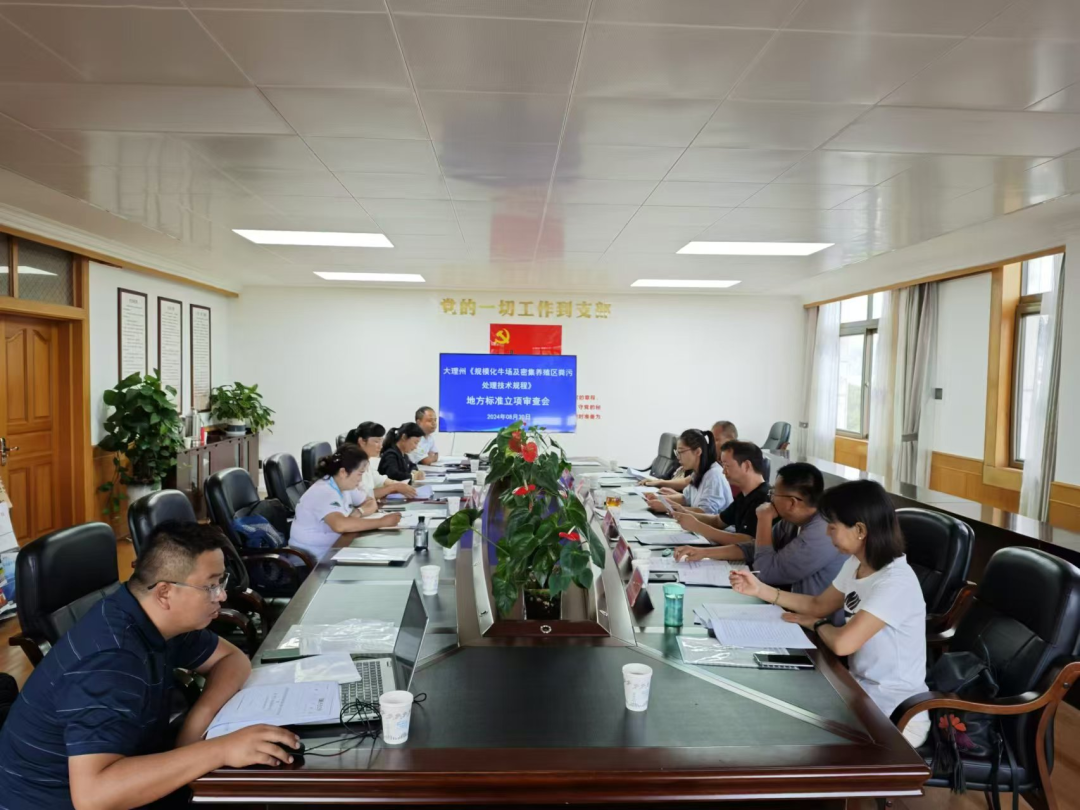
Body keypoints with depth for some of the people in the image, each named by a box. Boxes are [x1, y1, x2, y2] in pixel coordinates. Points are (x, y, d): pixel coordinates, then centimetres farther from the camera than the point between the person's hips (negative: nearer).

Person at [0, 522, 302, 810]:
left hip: (121, 768, 8)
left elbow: (232, 658, 3)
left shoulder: (160, 618, -6)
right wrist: (220, 750, -40)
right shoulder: (110, 661, -31)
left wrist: (198, 718, -15)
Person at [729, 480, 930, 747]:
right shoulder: (856, 565, 0)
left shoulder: (895, 583, -28)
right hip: (862, 690, 7)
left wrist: (815, 623, -9)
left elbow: (842, 643, -32)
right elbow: (819, 605, 13)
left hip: (896, 717, -7)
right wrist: (760, 589, 1)